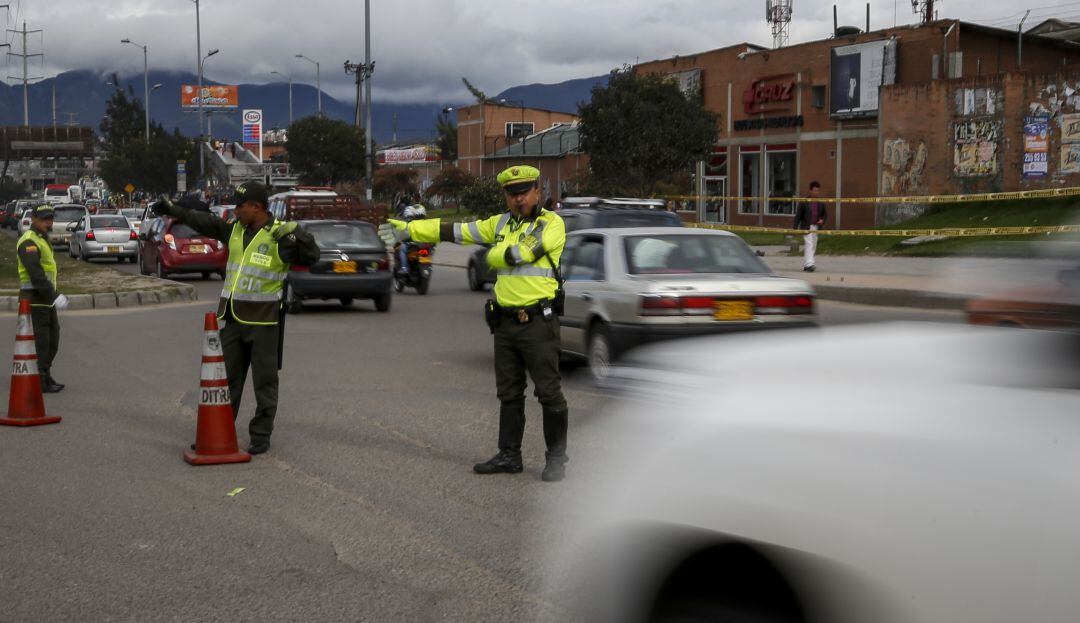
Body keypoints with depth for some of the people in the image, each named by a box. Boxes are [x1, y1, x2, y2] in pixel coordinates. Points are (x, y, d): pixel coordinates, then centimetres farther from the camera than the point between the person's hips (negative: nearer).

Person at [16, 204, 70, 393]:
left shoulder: (43, 239, 19)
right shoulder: (29, 242, -14)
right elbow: (36, 274, -24)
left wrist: (54, 295, 18)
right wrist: (54, 296, -27)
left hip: (46, 299, 10)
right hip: (35, 299, -10)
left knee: (52, 339, 15)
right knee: (40, 341, -5)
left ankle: (46, 376, 26)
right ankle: (40, 382, 0)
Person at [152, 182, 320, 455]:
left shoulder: (279, 235, -10)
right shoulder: (234, 230, 10)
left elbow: (311, 256, -16)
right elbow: (204, 221, 22)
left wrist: (296, 235, -31)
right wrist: (174, 209, 27)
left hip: (263, 322, -6)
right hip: (231, 319, 7)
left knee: (265, 381, 2)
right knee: (226, 378, 13)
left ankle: (261, 435, 10)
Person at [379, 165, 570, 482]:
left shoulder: (551, 223, -6)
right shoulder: (501, 223, 14)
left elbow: (522, 251, -19)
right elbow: (454, 230, 13)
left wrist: (494, 254, 1)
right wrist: (408, 229, 10)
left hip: (538, 322, -6)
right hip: (505, 322, 7)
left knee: (549, 392, -2)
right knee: (509, 393, 12)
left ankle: (556, 457, 9)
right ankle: (509, 455, 21)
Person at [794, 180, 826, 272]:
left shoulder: (821, 203, 8)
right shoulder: (804, 202, -4)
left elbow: (824, 214, 18)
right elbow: (798, 215, -4)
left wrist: (822, 220, -5)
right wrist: (795, 228, -9)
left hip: (816, 227, 5)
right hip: (806, 227, -5)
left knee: (813, 247, 10)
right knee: (809, 245, -16)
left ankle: (805, 265, 20)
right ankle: (809, 264, -23)